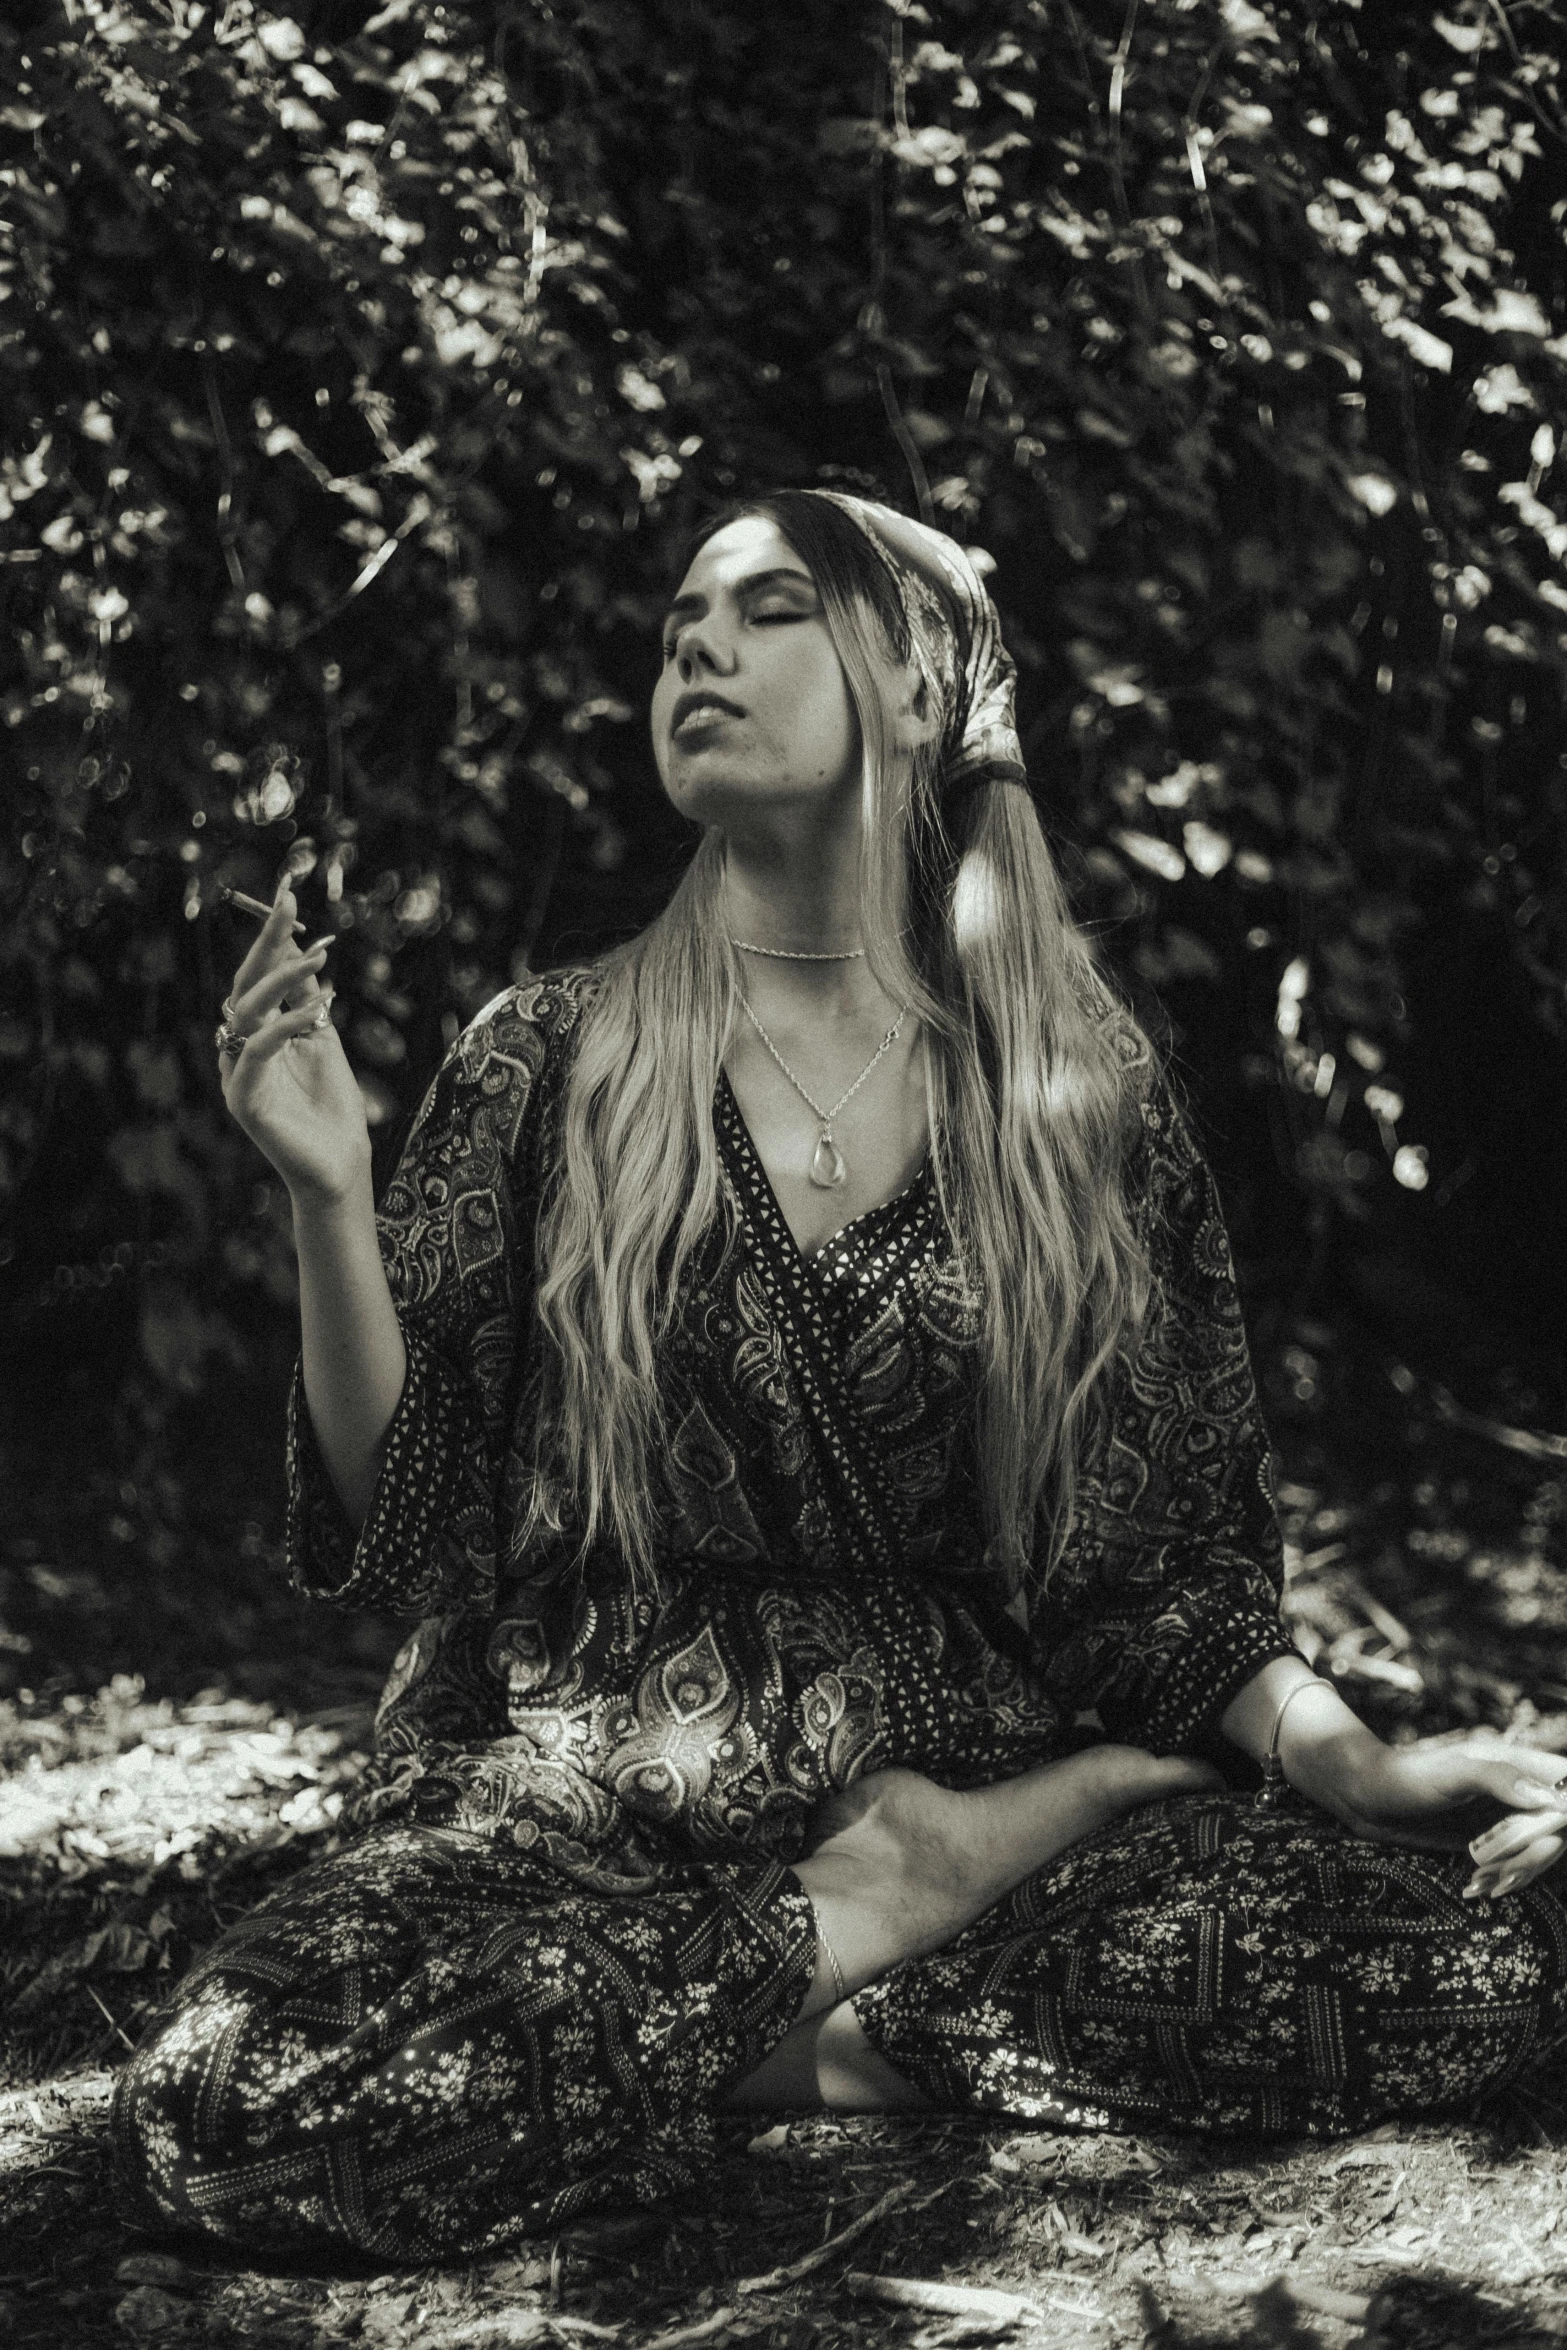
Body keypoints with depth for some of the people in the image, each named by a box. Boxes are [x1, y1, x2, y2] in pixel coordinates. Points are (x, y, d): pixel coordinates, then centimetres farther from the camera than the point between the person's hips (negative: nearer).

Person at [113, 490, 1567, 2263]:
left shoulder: (1081, 1084, 4)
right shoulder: (549, 1062, 1)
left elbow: (1169, 1553, 7)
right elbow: (403, 1522, -2)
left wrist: (1349, 1762, -9)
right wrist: (328, 1193, -15)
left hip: (962, 1762, 1)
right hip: (588, 1783, 0)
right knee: (219, 2111, -31)